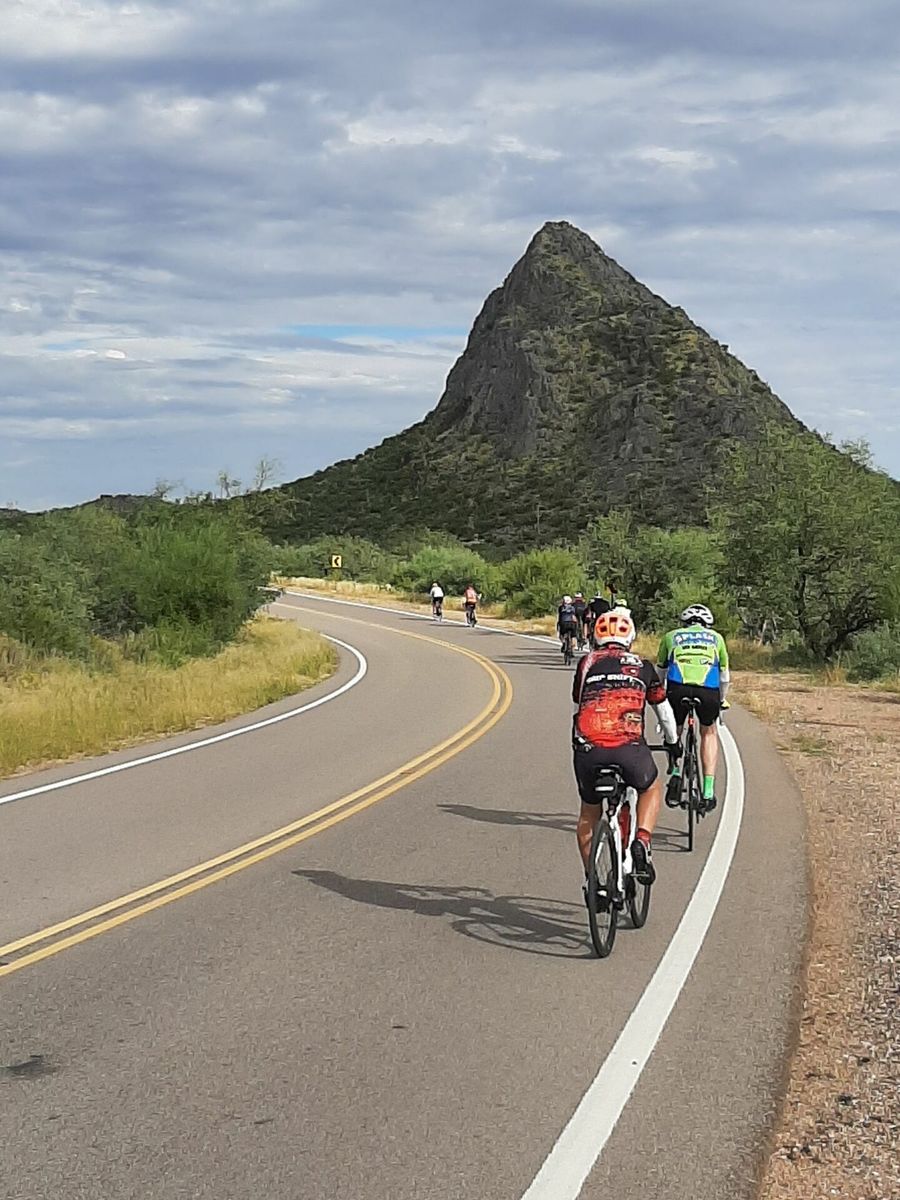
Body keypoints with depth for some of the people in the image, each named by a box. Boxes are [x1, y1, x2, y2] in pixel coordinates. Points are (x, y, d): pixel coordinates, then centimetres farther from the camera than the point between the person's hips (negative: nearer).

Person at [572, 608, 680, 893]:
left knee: (589, 811, 24)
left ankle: (591, 878, 26)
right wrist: (673, 742, 50)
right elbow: (663, 709, 33)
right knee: (651, 789, 30)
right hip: (629, 748, -1)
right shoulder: (642, 666, 19)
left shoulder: (587, 662, 19)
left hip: (588, 748, 1)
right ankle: (642, 842, 8)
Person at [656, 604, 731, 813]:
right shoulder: (716, 638, 30)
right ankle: (708, 792, 18)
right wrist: (721, 700, 51)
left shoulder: (671, 636, 29)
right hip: (708, 691, 0)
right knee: (708, 733, 25)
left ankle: (675, 774, 3)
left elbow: (659, 673, 35)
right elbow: (725, 677, 34)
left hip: (678, 688, 0)